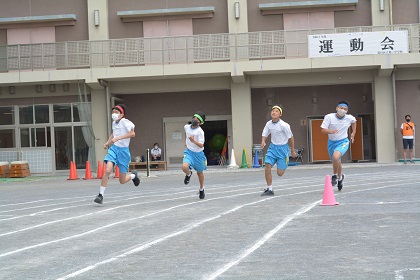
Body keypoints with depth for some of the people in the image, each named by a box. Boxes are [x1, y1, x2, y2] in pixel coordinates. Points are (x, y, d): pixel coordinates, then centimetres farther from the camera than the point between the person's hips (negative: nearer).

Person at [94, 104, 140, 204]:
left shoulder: (125, 122, -12)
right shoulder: (114, 123, 9)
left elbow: (132, 133, -28)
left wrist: (117, 138, -32)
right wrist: (108, 142, 14)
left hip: (123, 150, -4)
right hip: (114, 148, 4)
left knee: (122, 181, 5)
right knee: (107, 170, -22)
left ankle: (133, 175, 39)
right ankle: (101, 195, -16)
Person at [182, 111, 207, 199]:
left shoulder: (200, 131, -19)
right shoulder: (186, 127, -3)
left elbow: (201, 145, -24)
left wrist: (193, 141, -40)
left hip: (198, 153, -2)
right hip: (189, 152, 3)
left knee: (200, 172, 13)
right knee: (185, 167, -25)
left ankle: (201, 189, 37)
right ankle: (189, 174, 12)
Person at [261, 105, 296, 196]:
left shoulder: (284, 125, -17)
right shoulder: (268, 124, -1)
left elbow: (290, 137, -7)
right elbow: (264, 135, 8)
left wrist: (292, 151, 0)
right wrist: (263, 142, -16)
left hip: (282, 147, -4)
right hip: (272, 147, 4)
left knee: (280, 173, -4)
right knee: (268, 166, -13)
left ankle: (285, 164, 33)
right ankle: (269, 189, -2)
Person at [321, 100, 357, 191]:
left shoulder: (349, 118, -10)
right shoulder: (329, 117, -17)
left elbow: (354, 121, 15)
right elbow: (323, 130, -22)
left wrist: (353, 133, 12)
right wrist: (331, 131, -40)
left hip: (343, 142, -2)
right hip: (332, 142, 2)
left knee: (335, 157, -31)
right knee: (337, 162, 17)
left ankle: (335, 175, -6)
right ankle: (340, 177, 48)